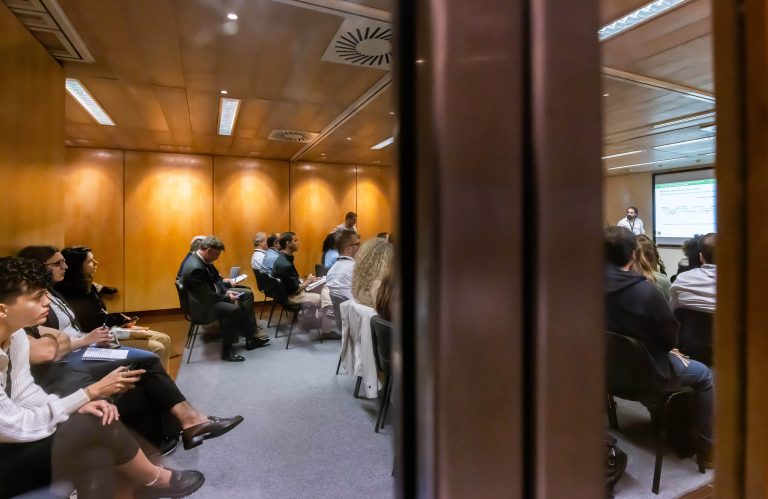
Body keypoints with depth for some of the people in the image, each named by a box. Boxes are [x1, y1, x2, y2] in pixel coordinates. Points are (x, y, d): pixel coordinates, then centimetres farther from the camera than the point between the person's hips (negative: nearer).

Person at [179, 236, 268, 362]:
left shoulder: (202, 259, 1)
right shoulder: (195, 268, -29)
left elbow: (215, 279, 12)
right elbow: (207, 296, -27)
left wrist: (226, 291, -2)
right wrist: (227, 297, -15)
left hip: (208, 297, 10)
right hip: (201, 306, -10)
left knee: (240, 304, 6)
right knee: (233, 309, -26)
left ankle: (250, 338, 14)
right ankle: (227, 350, -13)